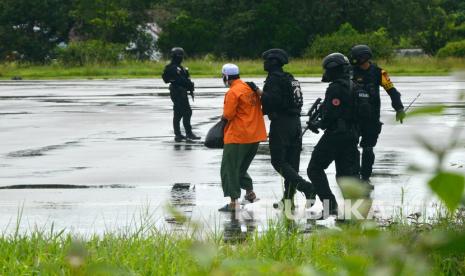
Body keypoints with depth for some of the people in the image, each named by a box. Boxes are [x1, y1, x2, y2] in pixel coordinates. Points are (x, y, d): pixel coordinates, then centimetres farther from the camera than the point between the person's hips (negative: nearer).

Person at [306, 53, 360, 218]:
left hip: (335, 135, -8)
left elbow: (332, 115, -21)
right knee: (347, 172, 11)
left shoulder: (335, 88, -15)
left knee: (315, 169, 4)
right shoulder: (353, 86, 13)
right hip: (352, 135, 8)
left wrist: (318, 124, -3)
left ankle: (329, 203, -6)